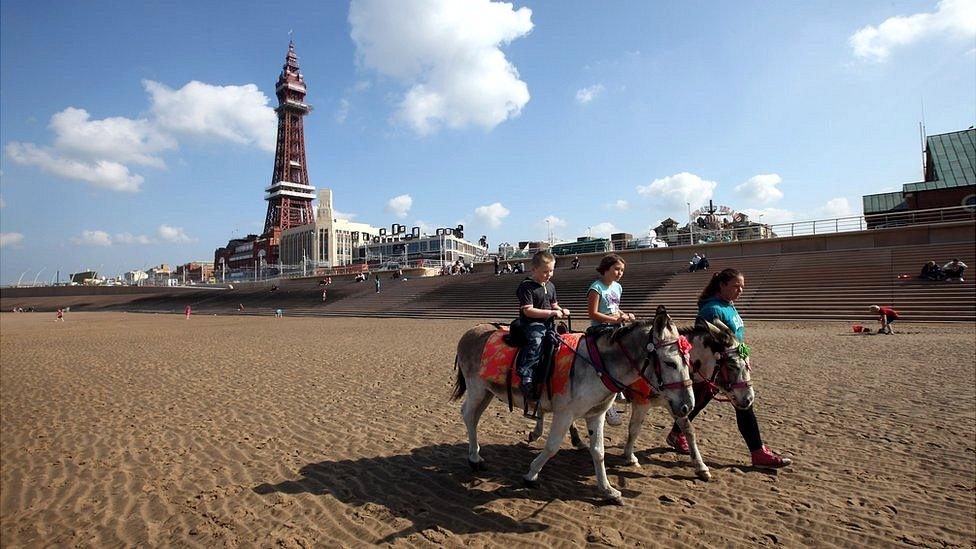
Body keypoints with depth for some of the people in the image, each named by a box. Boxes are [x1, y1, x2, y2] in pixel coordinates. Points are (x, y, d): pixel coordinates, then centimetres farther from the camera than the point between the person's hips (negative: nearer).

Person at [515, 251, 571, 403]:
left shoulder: (550, 286, 16)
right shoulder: (527, 286, -10)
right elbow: (528, 311, -16)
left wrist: (561, 310, 3)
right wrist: (552, 313, -17)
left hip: (548, 323, 9)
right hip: (531, 323, -8)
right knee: (536, 342, -33)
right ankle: (525, 379, -41)